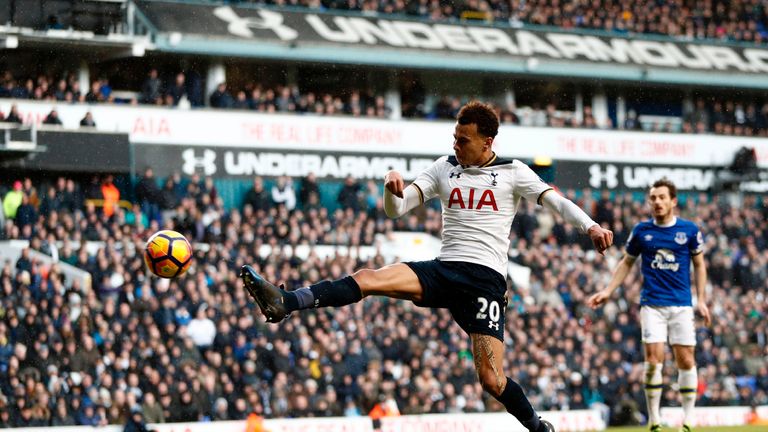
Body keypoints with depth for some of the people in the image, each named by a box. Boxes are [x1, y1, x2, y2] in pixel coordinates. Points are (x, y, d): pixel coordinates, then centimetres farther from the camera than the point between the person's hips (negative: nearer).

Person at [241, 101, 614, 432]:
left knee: (491, 380, -11)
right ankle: (284, 303, -36)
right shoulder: (444, 169, 12)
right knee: (368, 278, -22)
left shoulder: (512, 173, 4)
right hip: (442, 269, 3)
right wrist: (393, 189, -17)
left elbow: (556, 201, -4)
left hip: (485, 278, -3)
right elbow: (395, 209, 7)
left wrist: (590, 227, -24)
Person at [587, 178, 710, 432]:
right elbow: (627, 263, 15)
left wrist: (702, 299, 4)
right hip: (652, 304, 0)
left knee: (686, 360, -2)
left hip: (681, 304, 0)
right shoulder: (641, 230, 3)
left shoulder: (689, 230, 2)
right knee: (654, 358, -10)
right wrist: (608, 291, 9)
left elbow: (699, 265, 11)